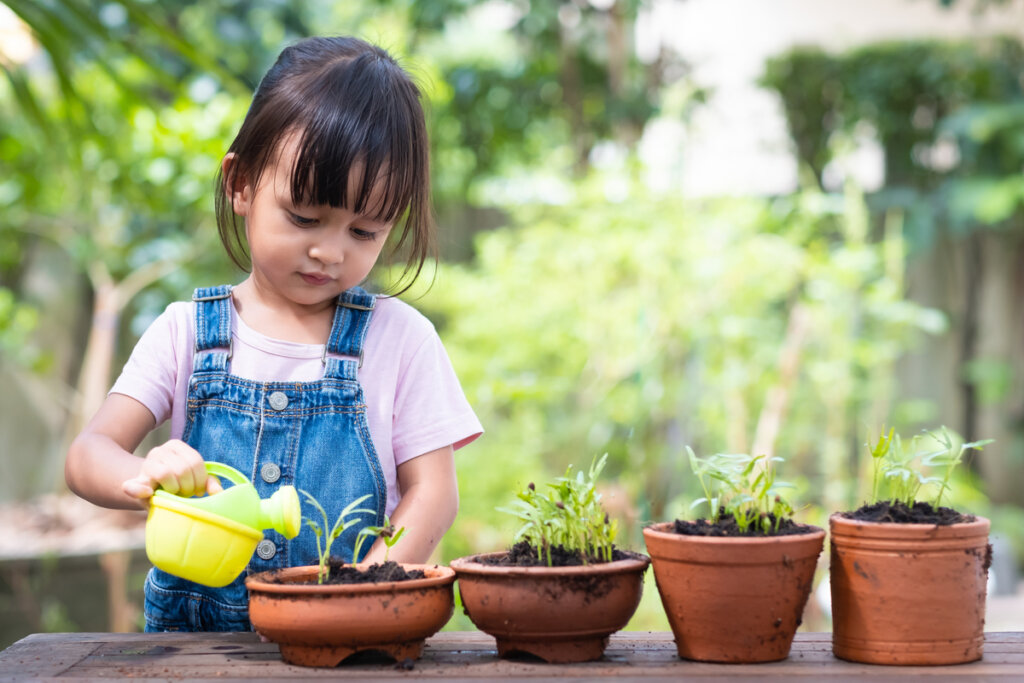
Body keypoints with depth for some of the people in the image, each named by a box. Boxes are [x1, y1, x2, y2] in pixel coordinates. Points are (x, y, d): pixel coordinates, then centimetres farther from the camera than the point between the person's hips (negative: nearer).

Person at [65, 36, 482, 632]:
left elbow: (432, 493, 1)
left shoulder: (399, 337, 3)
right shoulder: (187, 331, 5)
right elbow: (88, 453, 0)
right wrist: (145, 479, -24)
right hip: (195, 631, -1)